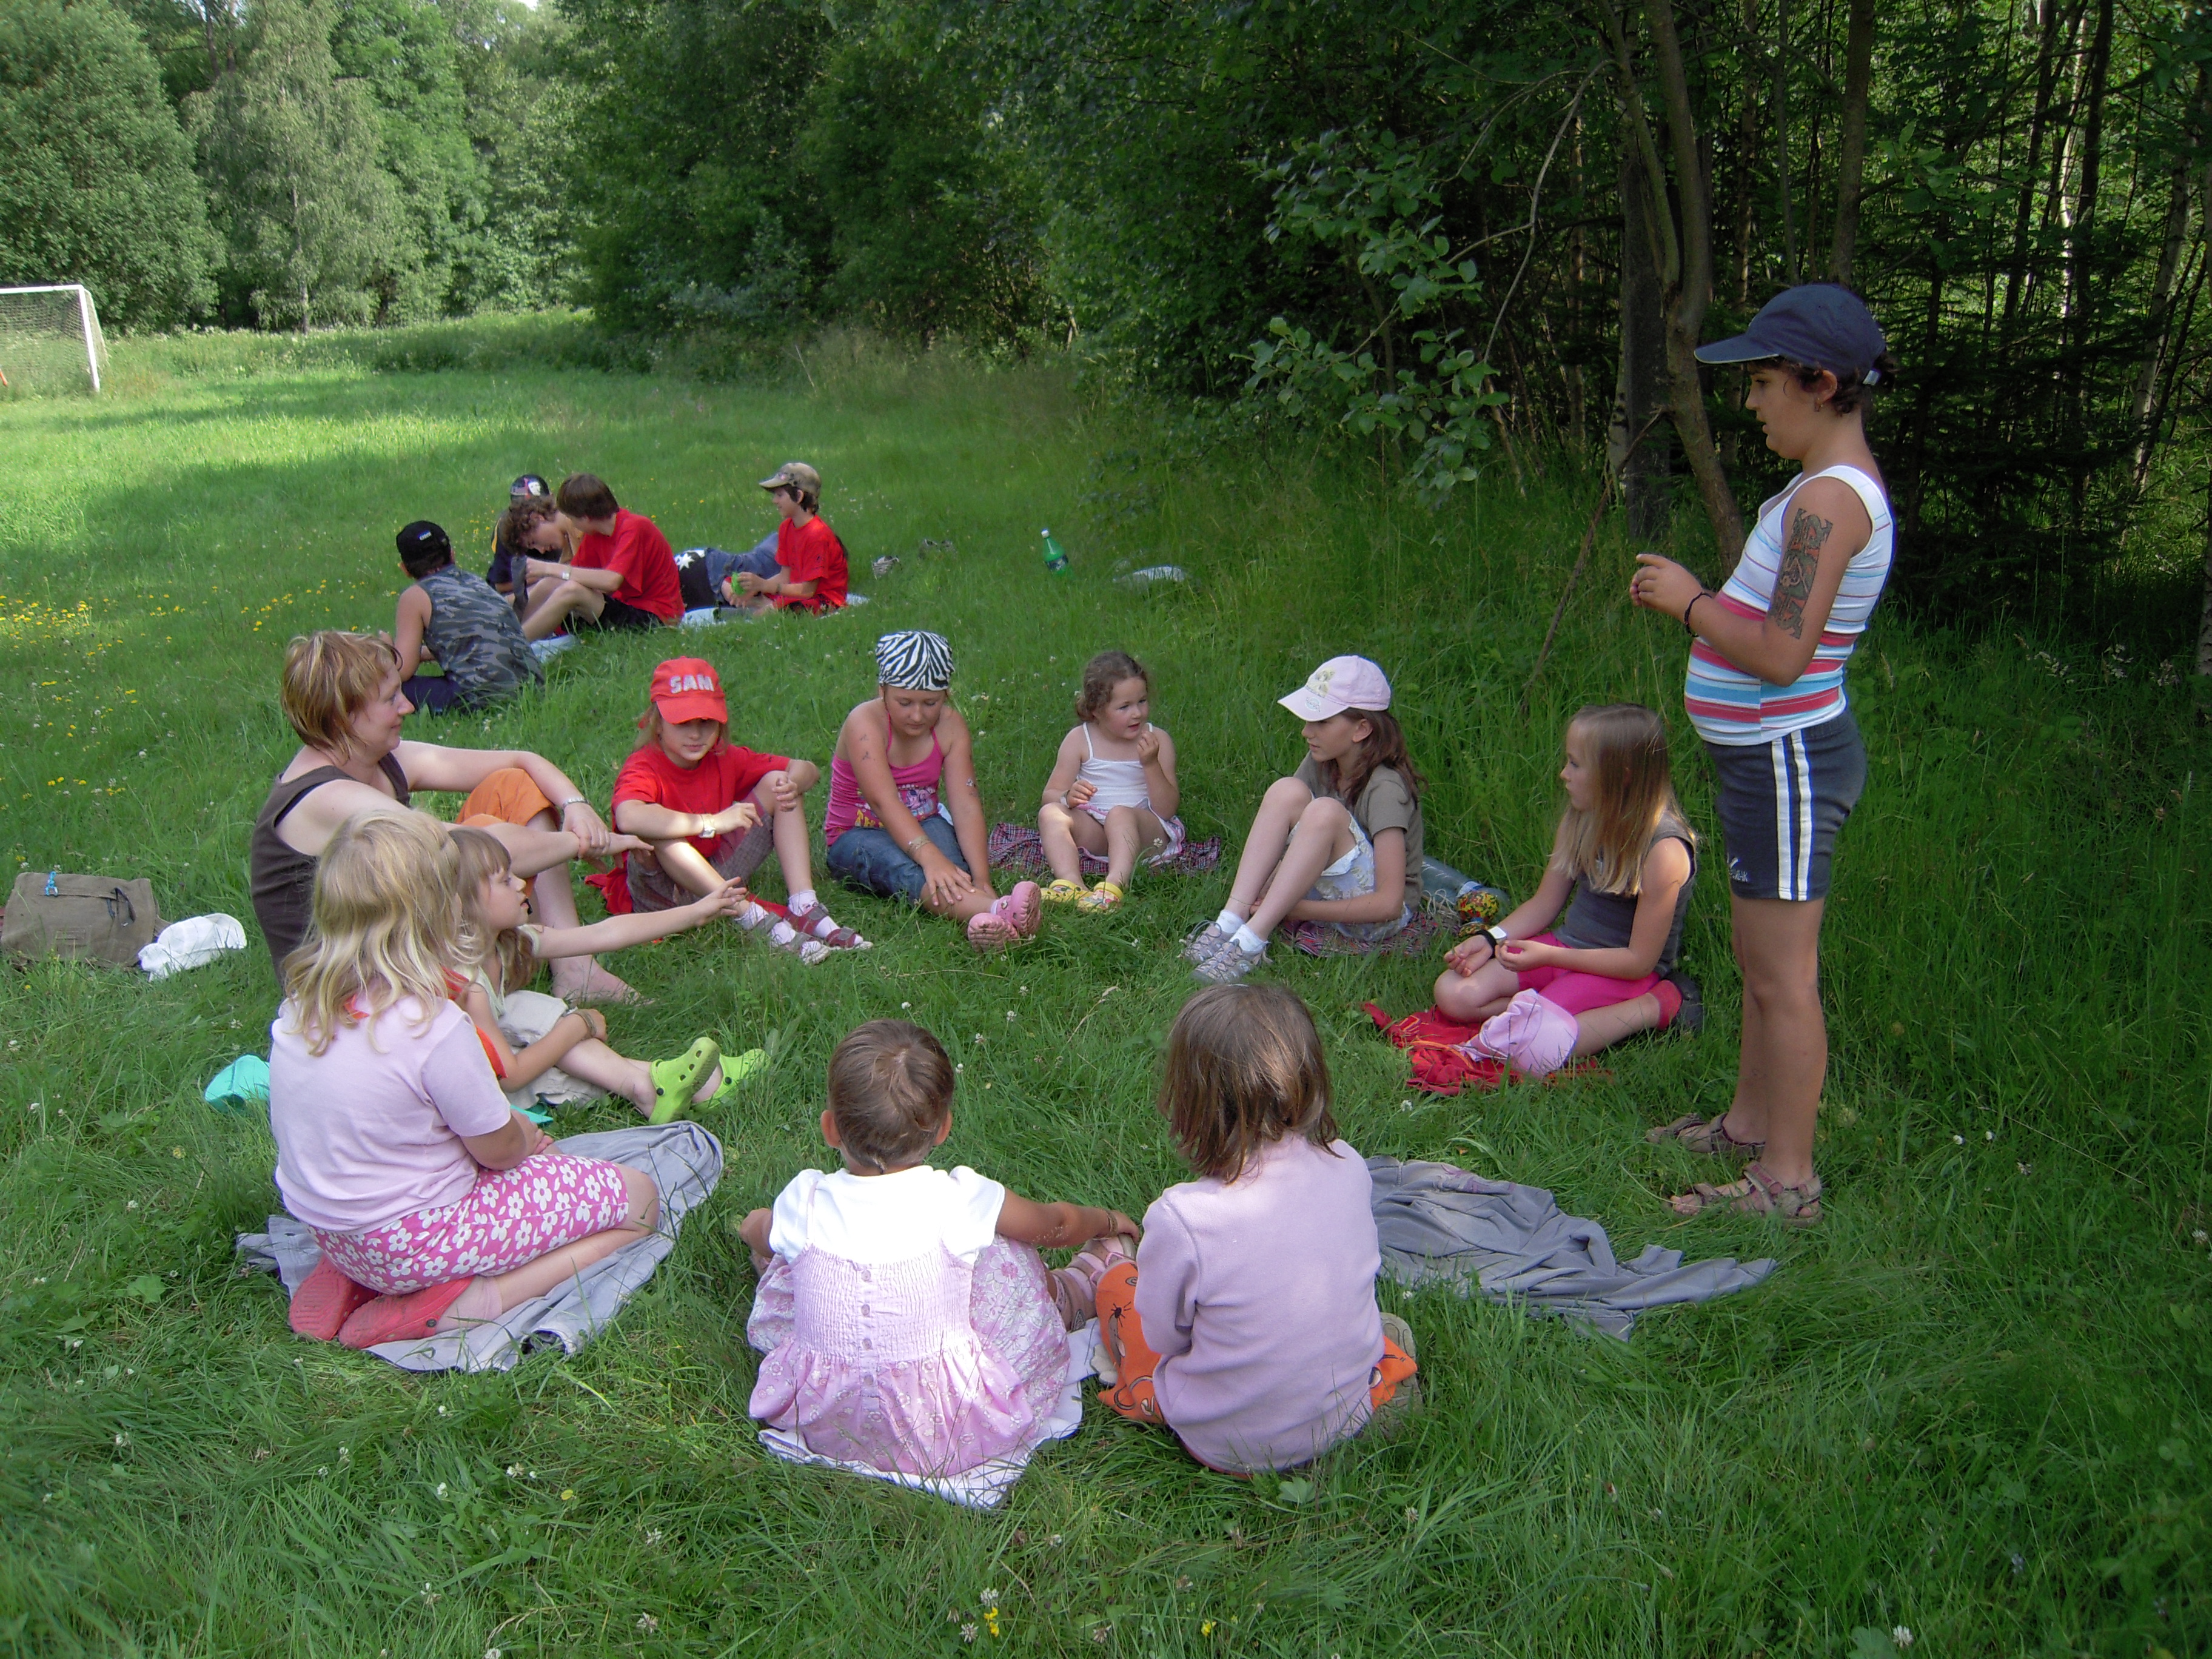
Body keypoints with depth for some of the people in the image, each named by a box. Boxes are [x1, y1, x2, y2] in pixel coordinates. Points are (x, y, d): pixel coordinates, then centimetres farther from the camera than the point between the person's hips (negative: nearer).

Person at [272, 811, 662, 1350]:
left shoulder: (302, 1001, -5)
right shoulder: (432, 1027, -28)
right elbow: (499, 1148, -14)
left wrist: (519, 1132, 8)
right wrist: (532, 1136, 10)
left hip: (326, 1232, 8)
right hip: (415, 1239, -8)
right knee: (637, 1197, 1)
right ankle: (452, 1311, -9)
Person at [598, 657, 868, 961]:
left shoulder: (724, 759, -2)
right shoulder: (644, 768, -20)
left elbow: (808, 769, 4)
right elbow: (628, 818, -46)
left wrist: (794, 785, -22)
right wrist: (713, 823, -41)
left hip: (716, 874, 6)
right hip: (660, 891, -6)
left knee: (777, 782, -5)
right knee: (654, 833, -38)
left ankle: (804, 908, -22)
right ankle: (753, 918, -35)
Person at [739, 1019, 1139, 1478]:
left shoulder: (805, 1205, -12)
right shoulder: (959, 1201, -17)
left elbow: (759, 1233, 14)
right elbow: (1056, 1224, 4)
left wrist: (753, 1224, 39)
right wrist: (1109, 1221, 27)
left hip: (821, 1427, 2)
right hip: (945, 1438, -2)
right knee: (1009, 1257, 10)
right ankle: (1086, 1284, 39)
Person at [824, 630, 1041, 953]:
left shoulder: (951, 726, -7)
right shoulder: (865, 723, -19)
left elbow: (966, 805, -17)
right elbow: (885, 802, -33)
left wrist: (982, 881, -31)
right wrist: (929, 856, -49)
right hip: (858, 835, -5)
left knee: (949, 866, -33)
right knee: (905, 870, -38)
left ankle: (988, 924, -63)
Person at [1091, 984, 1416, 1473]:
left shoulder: (1183, 1218, -31)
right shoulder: (1348, 1167, -16)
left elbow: (1163, 1339, -13)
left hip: (1232, 1445, -5)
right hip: (1355, 1412, 5)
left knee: (1116, 1282, 13)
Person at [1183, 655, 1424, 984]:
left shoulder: (1386, 788, -21)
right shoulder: (1321, 763, 0)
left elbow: (1389, 903, -25)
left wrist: (1297, 910, -27)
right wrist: (1263, 892, -17)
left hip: (1375, 920, -6)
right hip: (1323, 891, 6)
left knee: (1325, 812, -32)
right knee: (1286, 791, -18)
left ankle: (1251, 941, -35)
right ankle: (1231, 922, -28)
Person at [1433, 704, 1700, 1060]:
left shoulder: (1665, 850, -23)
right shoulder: (1580, 820, 0)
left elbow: (1639, 961, -19)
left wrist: (1549, 956, -23)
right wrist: (1489, 941, -6)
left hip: (1621, 973, -6)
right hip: (1564, 949, 7)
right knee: (1453, 994, -8)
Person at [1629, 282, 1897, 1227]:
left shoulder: (1830, 497, -20)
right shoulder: (1834, 487, 13)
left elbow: (1781, 655, -26)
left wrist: (1690, 603, -13)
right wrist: (1696, 600, 6)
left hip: (1789, 759, -11)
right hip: (1772, 756, 11)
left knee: (1782, 977, -2)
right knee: (1758, 961, 21)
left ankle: (1788, 1181, 8)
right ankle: (1749, 1123, 36)